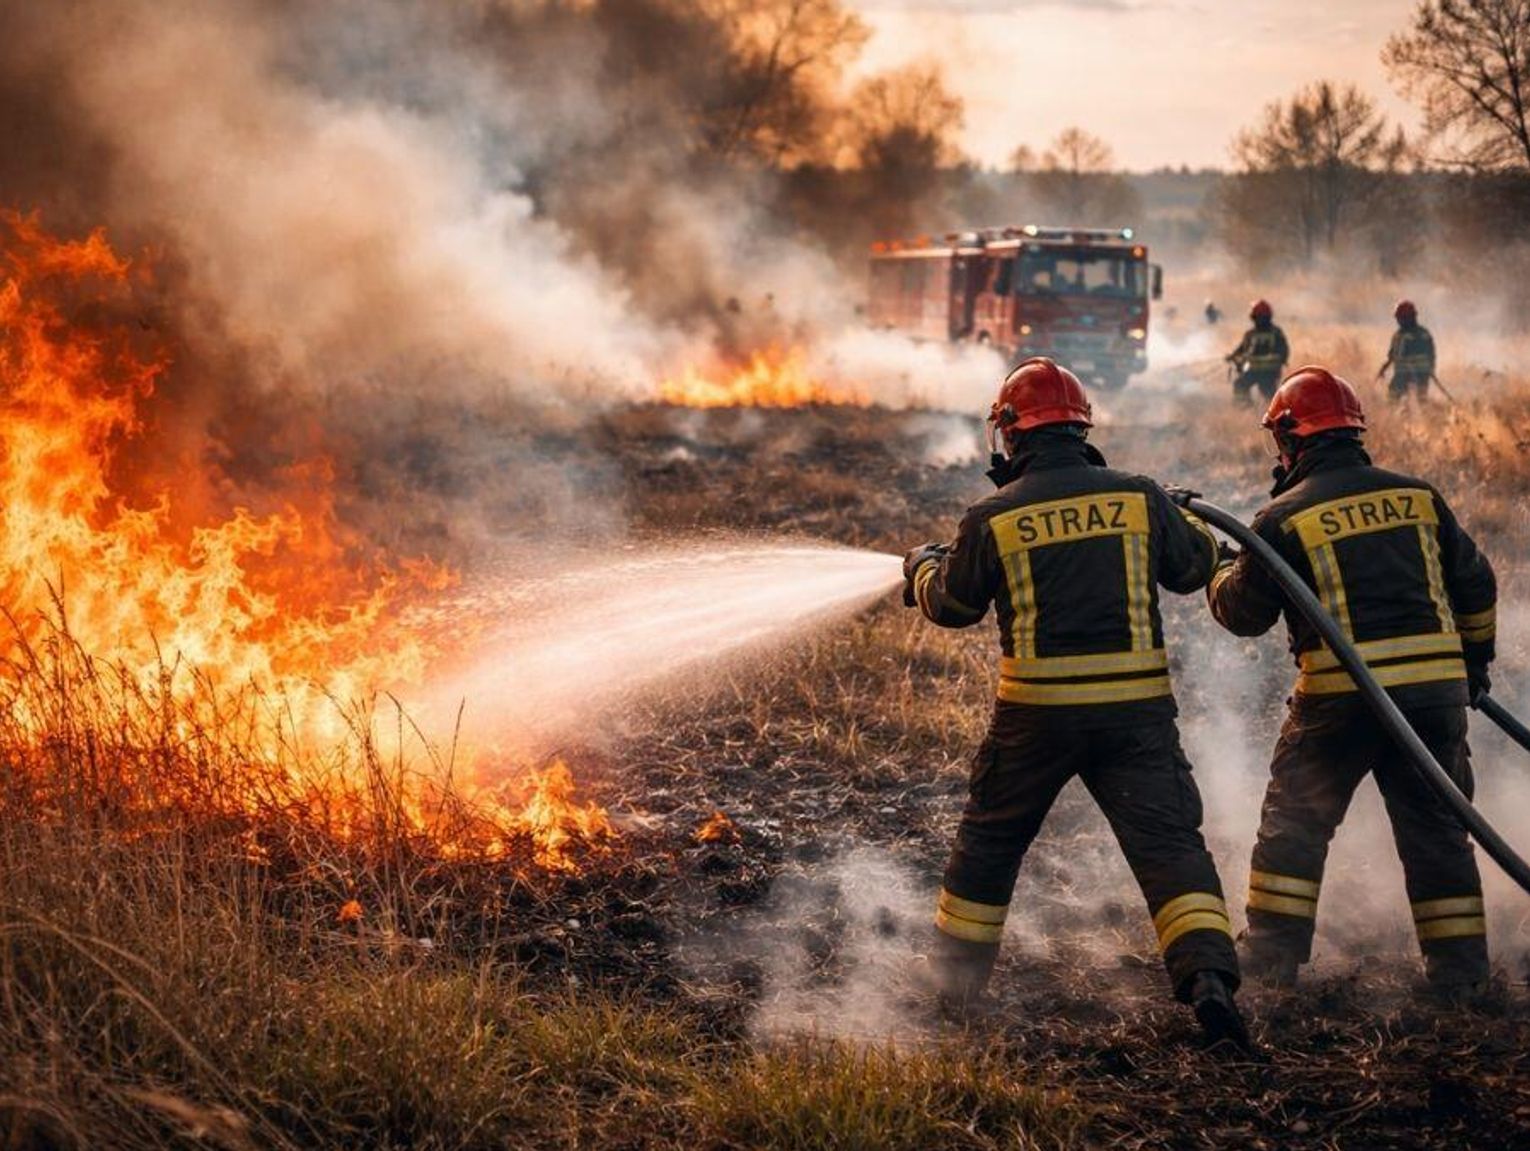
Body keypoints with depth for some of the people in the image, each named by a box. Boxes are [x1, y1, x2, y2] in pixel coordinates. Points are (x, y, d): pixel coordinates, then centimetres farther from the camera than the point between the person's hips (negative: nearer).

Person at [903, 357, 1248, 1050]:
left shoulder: (993, 518, -4)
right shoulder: (1139, 498, 0)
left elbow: (952, 605, 11)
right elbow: (1193, 568, 14)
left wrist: (922, 567, 33)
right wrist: (1186, 522, 36)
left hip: (1037, 712, 0)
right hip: (1136, 707, 0)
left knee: (990, 841, 18)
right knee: (1168, 843, -1)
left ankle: (955, 979, 30)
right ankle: (1208, 974, -20)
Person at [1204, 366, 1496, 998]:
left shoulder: (1285, 518, -4)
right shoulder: (1419, 497, 8)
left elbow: (1243, 613, 4)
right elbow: (1475, 585, 15)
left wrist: (1217, 577, 25)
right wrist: (1475, 659, 29)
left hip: (1341, 697, -4)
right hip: (1436, 688, 4)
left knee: (1294, 826, 8)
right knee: (1436, 830, 12)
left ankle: (1270, 961, 6)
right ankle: (1460, 972, 13)